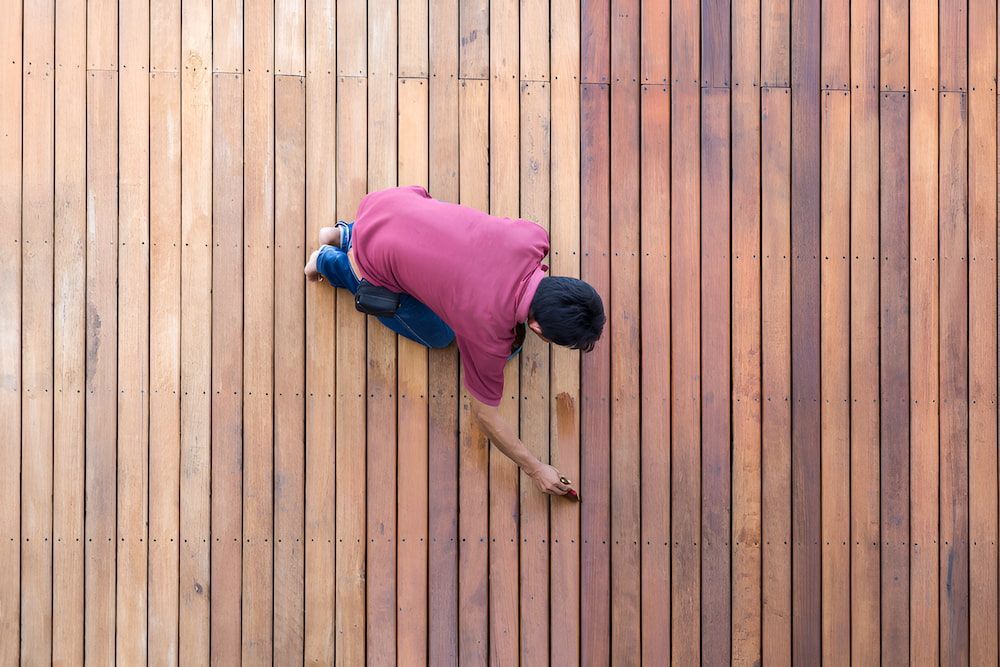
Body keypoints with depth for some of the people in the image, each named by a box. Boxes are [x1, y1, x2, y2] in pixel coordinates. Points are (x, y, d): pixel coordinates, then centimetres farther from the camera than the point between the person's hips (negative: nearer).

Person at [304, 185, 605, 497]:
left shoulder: (533, 236, -20)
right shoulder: (488, 333, -30)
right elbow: (484, 413, -14)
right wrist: (534, 468, -4)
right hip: (373, 258, -5)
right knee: (438, 335, 16)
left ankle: (346, 236, 29)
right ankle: (332, 262, 21)